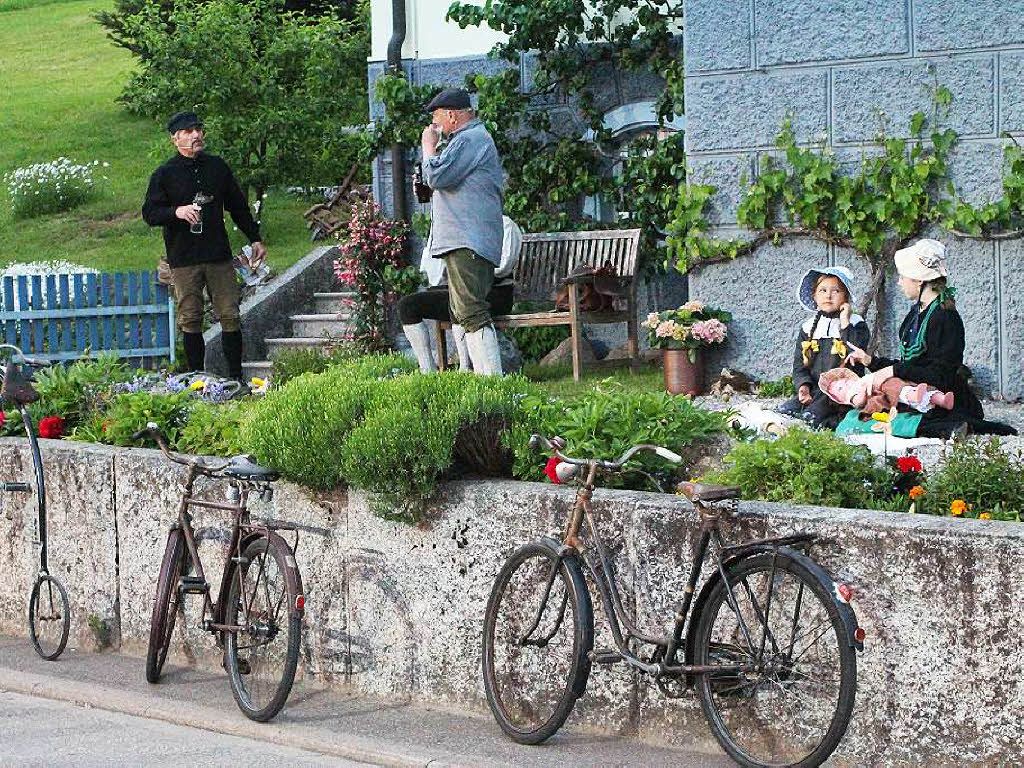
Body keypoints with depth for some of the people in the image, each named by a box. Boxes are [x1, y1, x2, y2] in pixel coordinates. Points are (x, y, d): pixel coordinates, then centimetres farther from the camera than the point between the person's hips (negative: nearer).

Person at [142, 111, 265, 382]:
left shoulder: (217, 166, 12)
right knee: (190, 320, 0)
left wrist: (255, 238, 18)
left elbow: (238, 206, 20)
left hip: (219, 255, 2)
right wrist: (176, 212, -20)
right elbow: (149, 213, -2)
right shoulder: (164, 174, 2)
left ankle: (236, 376, 7)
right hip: (184, 260, -2)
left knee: (230, 316, -1)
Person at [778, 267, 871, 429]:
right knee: (784, 411, -18)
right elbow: (799, 364, 12)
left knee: (811, 417, -27)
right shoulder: (807, 327, 16)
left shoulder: (856, 324, 3)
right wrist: (803, 385, -9)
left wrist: (845, 324, -13)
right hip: (813, 391, 5)